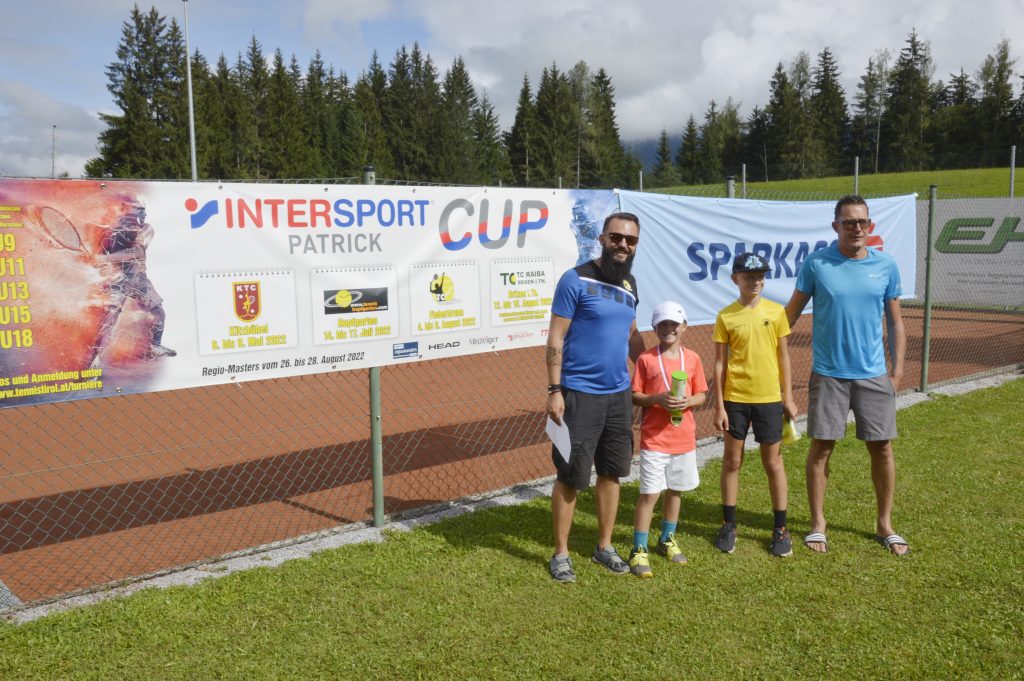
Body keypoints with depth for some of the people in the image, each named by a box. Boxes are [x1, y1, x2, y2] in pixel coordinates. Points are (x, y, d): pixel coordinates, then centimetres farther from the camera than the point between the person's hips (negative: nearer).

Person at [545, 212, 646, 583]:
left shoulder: (629, 285, 10)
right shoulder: (576, 280, -10)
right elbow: (555, 339, -11)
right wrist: (554, 390, -15)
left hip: (619, 394, 7)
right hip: (579, 395, -6)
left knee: (611, 471, 13)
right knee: (571, 477, 1)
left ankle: (604, 546, 29)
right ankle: (561, 554, 16)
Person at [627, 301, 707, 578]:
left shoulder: (692, 358, 3)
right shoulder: (646, 359, -6)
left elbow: (702, 395, 8)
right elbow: (634, 395, -5)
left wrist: (688, 402, -13)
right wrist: (657, 399, -21)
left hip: (684, 438, 4)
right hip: (654, 439, -4)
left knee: (675, 490, 17)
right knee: (649, 493, -4)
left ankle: (667, 539, 35)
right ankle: (639, 550, 6)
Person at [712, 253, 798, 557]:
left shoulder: (775, 311, -1)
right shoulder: (726, 316, -2)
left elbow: (783, 357, 5)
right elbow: (719, 362, -1)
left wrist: (788, 398, 4)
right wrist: (719, 405, -4)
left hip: (768, 398, 0)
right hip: (734, 398, 0)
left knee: (773, 462, 8)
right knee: (732, 460, 9)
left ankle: (780, 528, 20)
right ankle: (729, 525, 22)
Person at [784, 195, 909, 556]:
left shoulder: (886, 266, 1)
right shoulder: (816, 263, -5)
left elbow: (896, 323, 8)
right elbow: (792, 311, 3)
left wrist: (897, 370, 4)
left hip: (874, 374, 2)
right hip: (828, 374, -2)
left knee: (882, 447, 8)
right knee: (821, 447, 3)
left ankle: (885, 524, 25)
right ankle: (817, 524, 18)